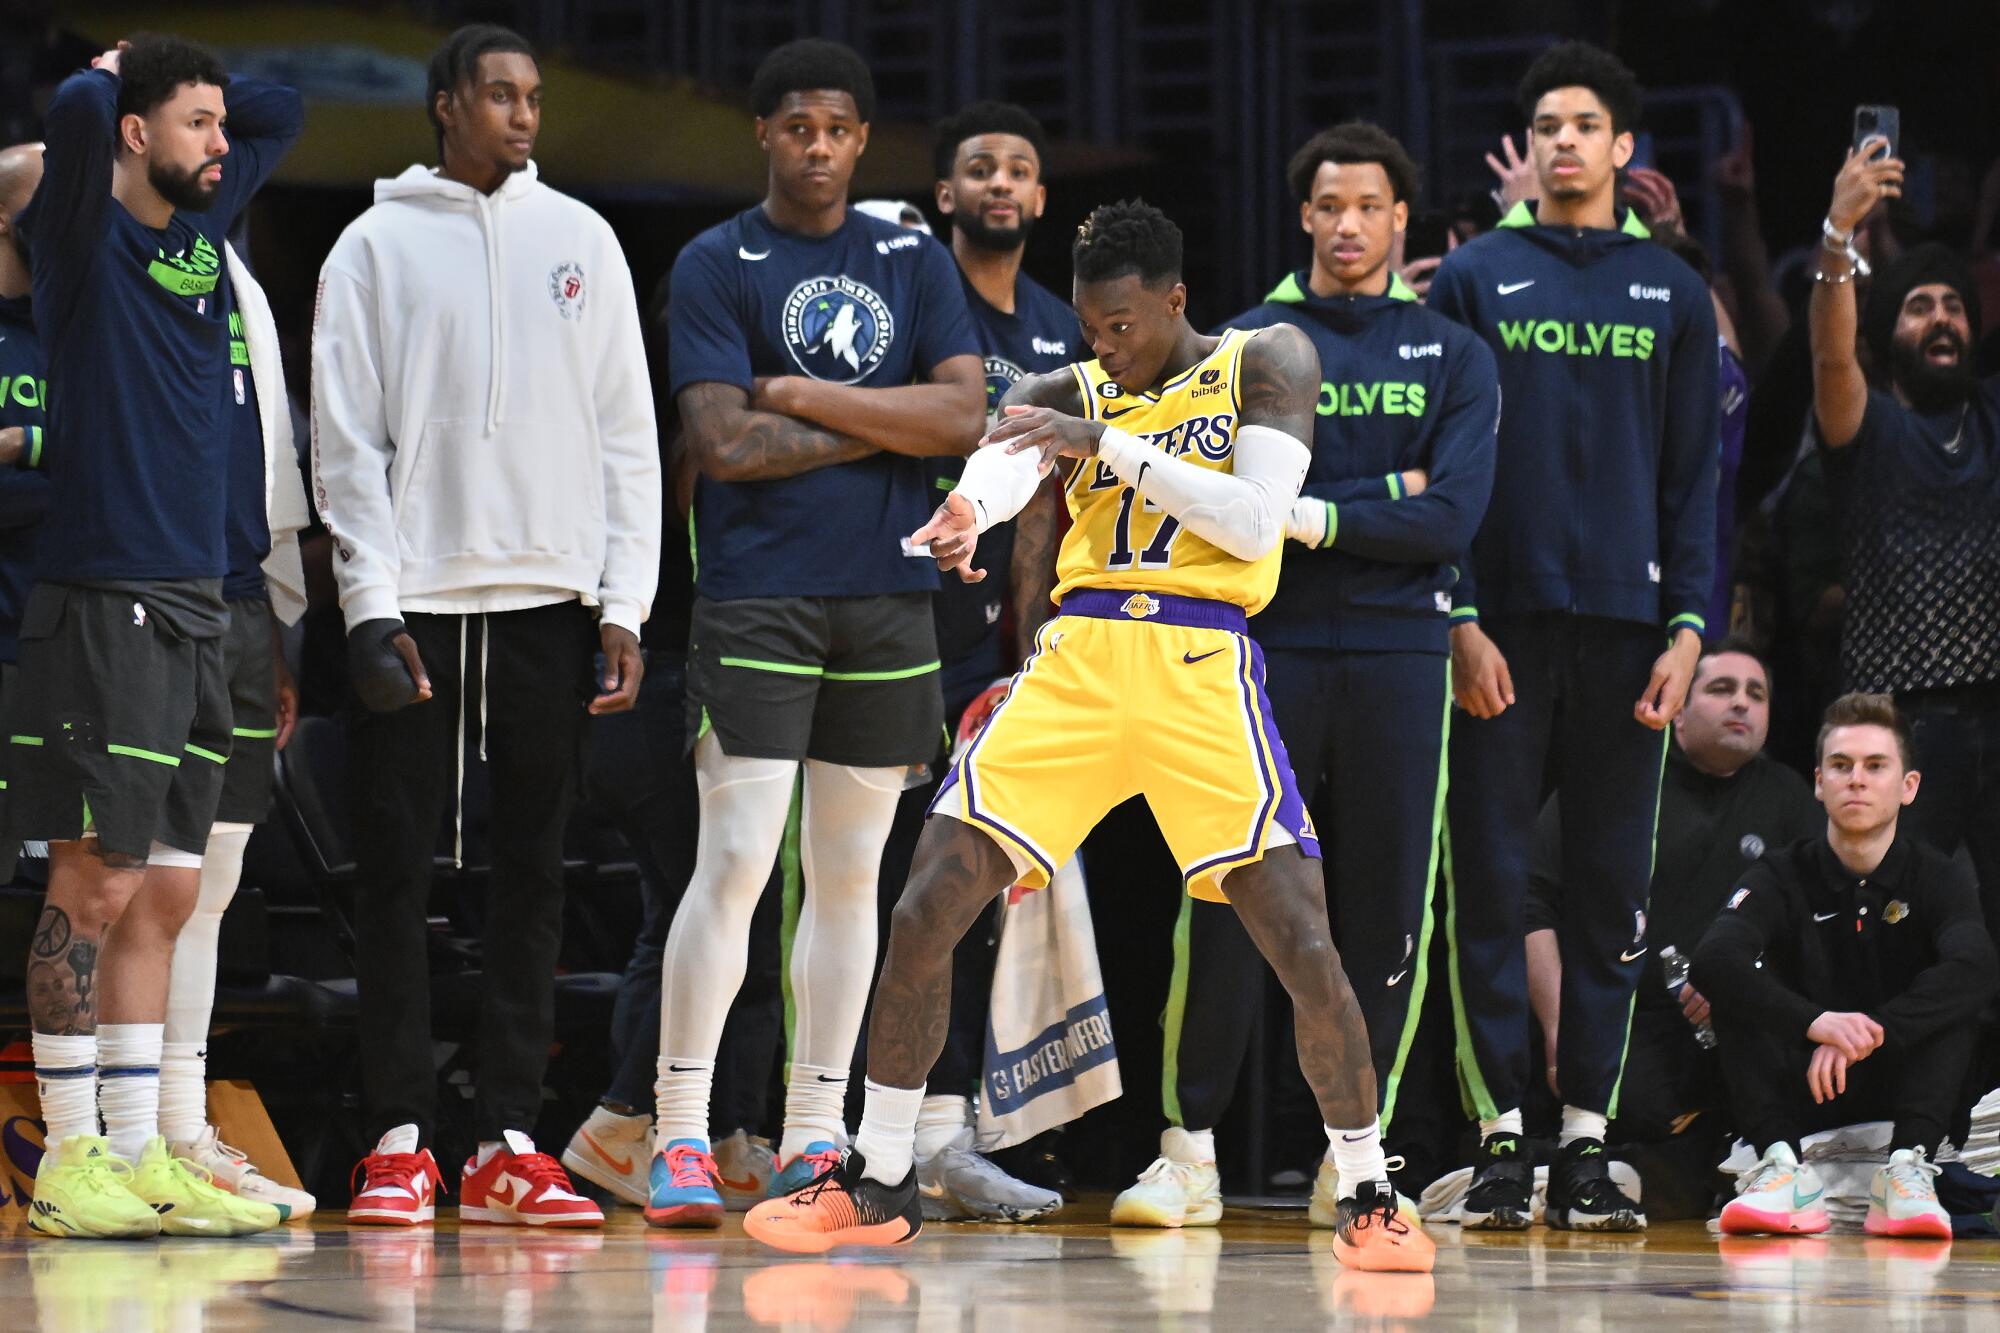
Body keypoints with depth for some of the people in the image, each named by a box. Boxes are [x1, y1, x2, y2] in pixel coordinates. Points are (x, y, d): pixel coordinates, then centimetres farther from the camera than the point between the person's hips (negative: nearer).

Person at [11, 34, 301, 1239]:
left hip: (197, 603, 8)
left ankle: (139, 1158, 11)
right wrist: (115, 77, -4)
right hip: (104, 598, -8)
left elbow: (285, 112, 30)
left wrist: (179, 78, 17)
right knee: (100, 881, -7)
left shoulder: (205, 226, 15)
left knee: (166, 895, 8)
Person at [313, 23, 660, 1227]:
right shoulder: (378, 246, 4)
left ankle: (508, 1147, 5)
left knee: (533, 876, 2)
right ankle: (400, 1140, 1)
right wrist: (370, 606, -9)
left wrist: (625, 605, 0)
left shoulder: (579, 239, 11)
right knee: (397, 869, -3)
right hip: (416, 598, -2)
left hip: (550, 599, 2)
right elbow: (346, 438, 1)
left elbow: (627, 435, 9)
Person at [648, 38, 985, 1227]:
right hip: (758, 597, -4)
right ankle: (682, 1136, -8)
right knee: (735, 860, -11)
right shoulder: (718, 266, 1)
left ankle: (815, 1138, 12)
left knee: (850, 872, 6)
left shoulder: (915, 264, 12)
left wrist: (808, 397, -8)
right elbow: (725, 442, -10)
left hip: (889, 597, 4)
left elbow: (964, 416, -1)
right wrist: (886, 426, -5)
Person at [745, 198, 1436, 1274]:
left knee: (1304, 948, -10)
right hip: (1078, 660, 3)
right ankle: (879, 1184, 8)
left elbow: (1255, 519, -11)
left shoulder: (1264, 365, 5)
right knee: (925, 913, -5)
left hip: (1202, 670, -3)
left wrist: (1106, 444, -19)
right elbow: (1000, 461, -12)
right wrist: (962, 513, -37)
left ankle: (1368, 1198, 8)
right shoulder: (1069, 395, 12)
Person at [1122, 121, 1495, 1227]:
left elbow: (1450, 516, -3)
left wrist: (1318, 514, -10)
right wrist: (1384, 493, -7)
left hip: (1397, 651, 1)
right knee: (1225, 900, -7)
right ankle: (1189, 1149, 0)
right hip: (1266, 647, -1)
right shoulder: (1250, 342, 11)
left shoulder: (1452, 357, 12)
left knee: (1386, 908, 0)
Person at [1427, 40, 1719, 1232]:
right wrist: (1457, 616, -7)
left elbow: (1693, 475, 9)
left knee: (1614, 888, 2)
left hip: (1626, 626, 1)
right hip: (1502, 620, -1)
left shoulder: (1672, 294, 11)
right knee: (1489, 883, -3)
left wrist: (1687, 626, -2)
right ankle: (1500, 1136, 1)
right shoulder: (1474, 280, 7)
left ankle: (1589, 1138, 6)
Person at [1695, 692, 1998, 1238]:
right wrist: (1814, 1023, -44)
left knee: (1955, 994, -24)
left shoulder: (1938, 880, -6)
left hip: (1898, 1084, 0)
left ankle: (1908, 1169, -36)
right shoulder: (1783, 876, -6)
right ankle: (1783, 1168, -35)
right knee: (1737, 987, -21)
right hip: (1800, 1091, 1)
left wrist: (1868, 1033, -42)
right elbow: (1713, 958, -27)